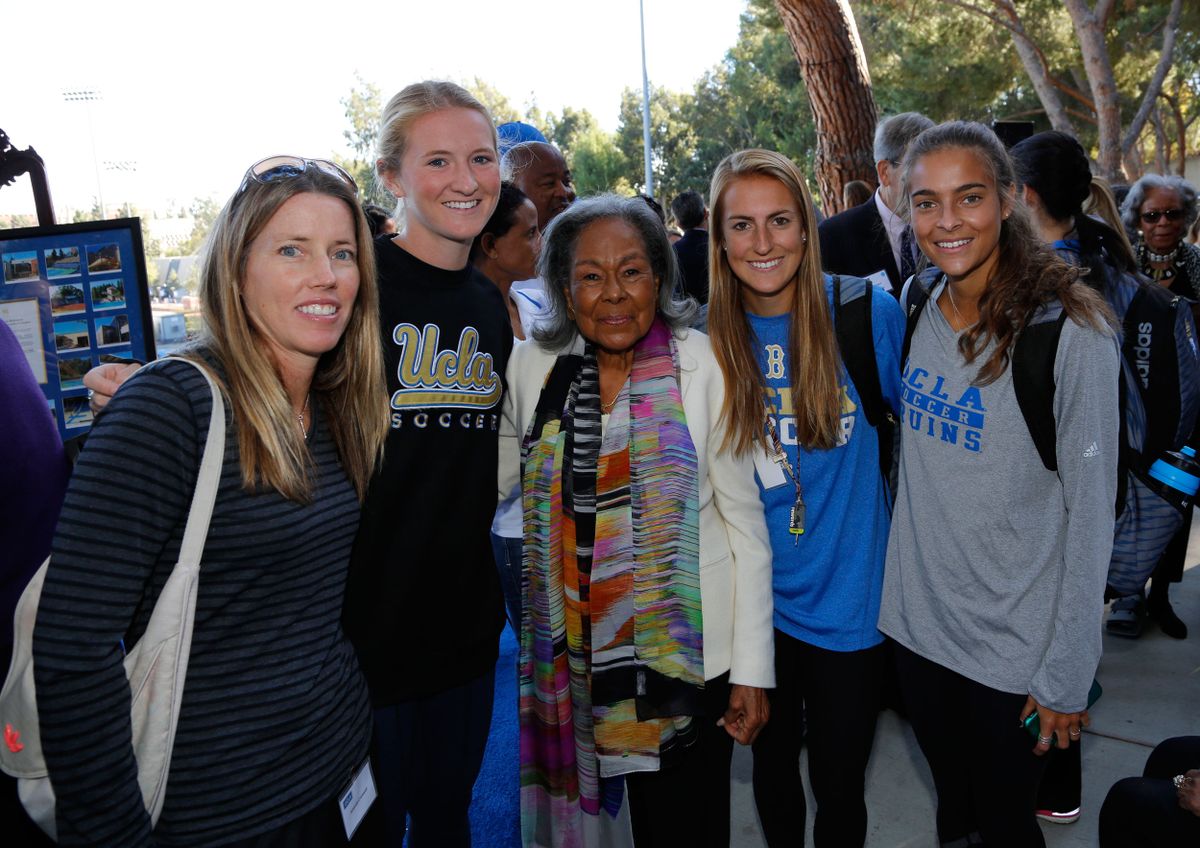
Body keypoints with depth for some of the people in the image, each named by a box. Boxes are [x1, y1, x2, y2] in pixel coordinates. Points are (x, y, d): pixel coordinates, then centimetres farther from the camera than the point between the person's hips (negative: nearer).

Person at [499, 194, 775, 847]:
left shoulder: (703, 366, -11)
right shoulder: (533, 366, -4)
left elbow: (745, 520, -7)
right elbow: (489, 480, 9)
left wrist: (753, 668, -7)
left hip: (689, 651, -2)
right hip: (573, 652, 3)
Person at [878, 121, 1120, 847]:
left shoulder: (1069, 332, -16)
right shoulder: (914, 314, 0)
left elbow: (1090, 513, -14)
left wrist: (1067, 676, -12)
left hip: (1014, 649, -4)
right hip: (918, 622, 4)